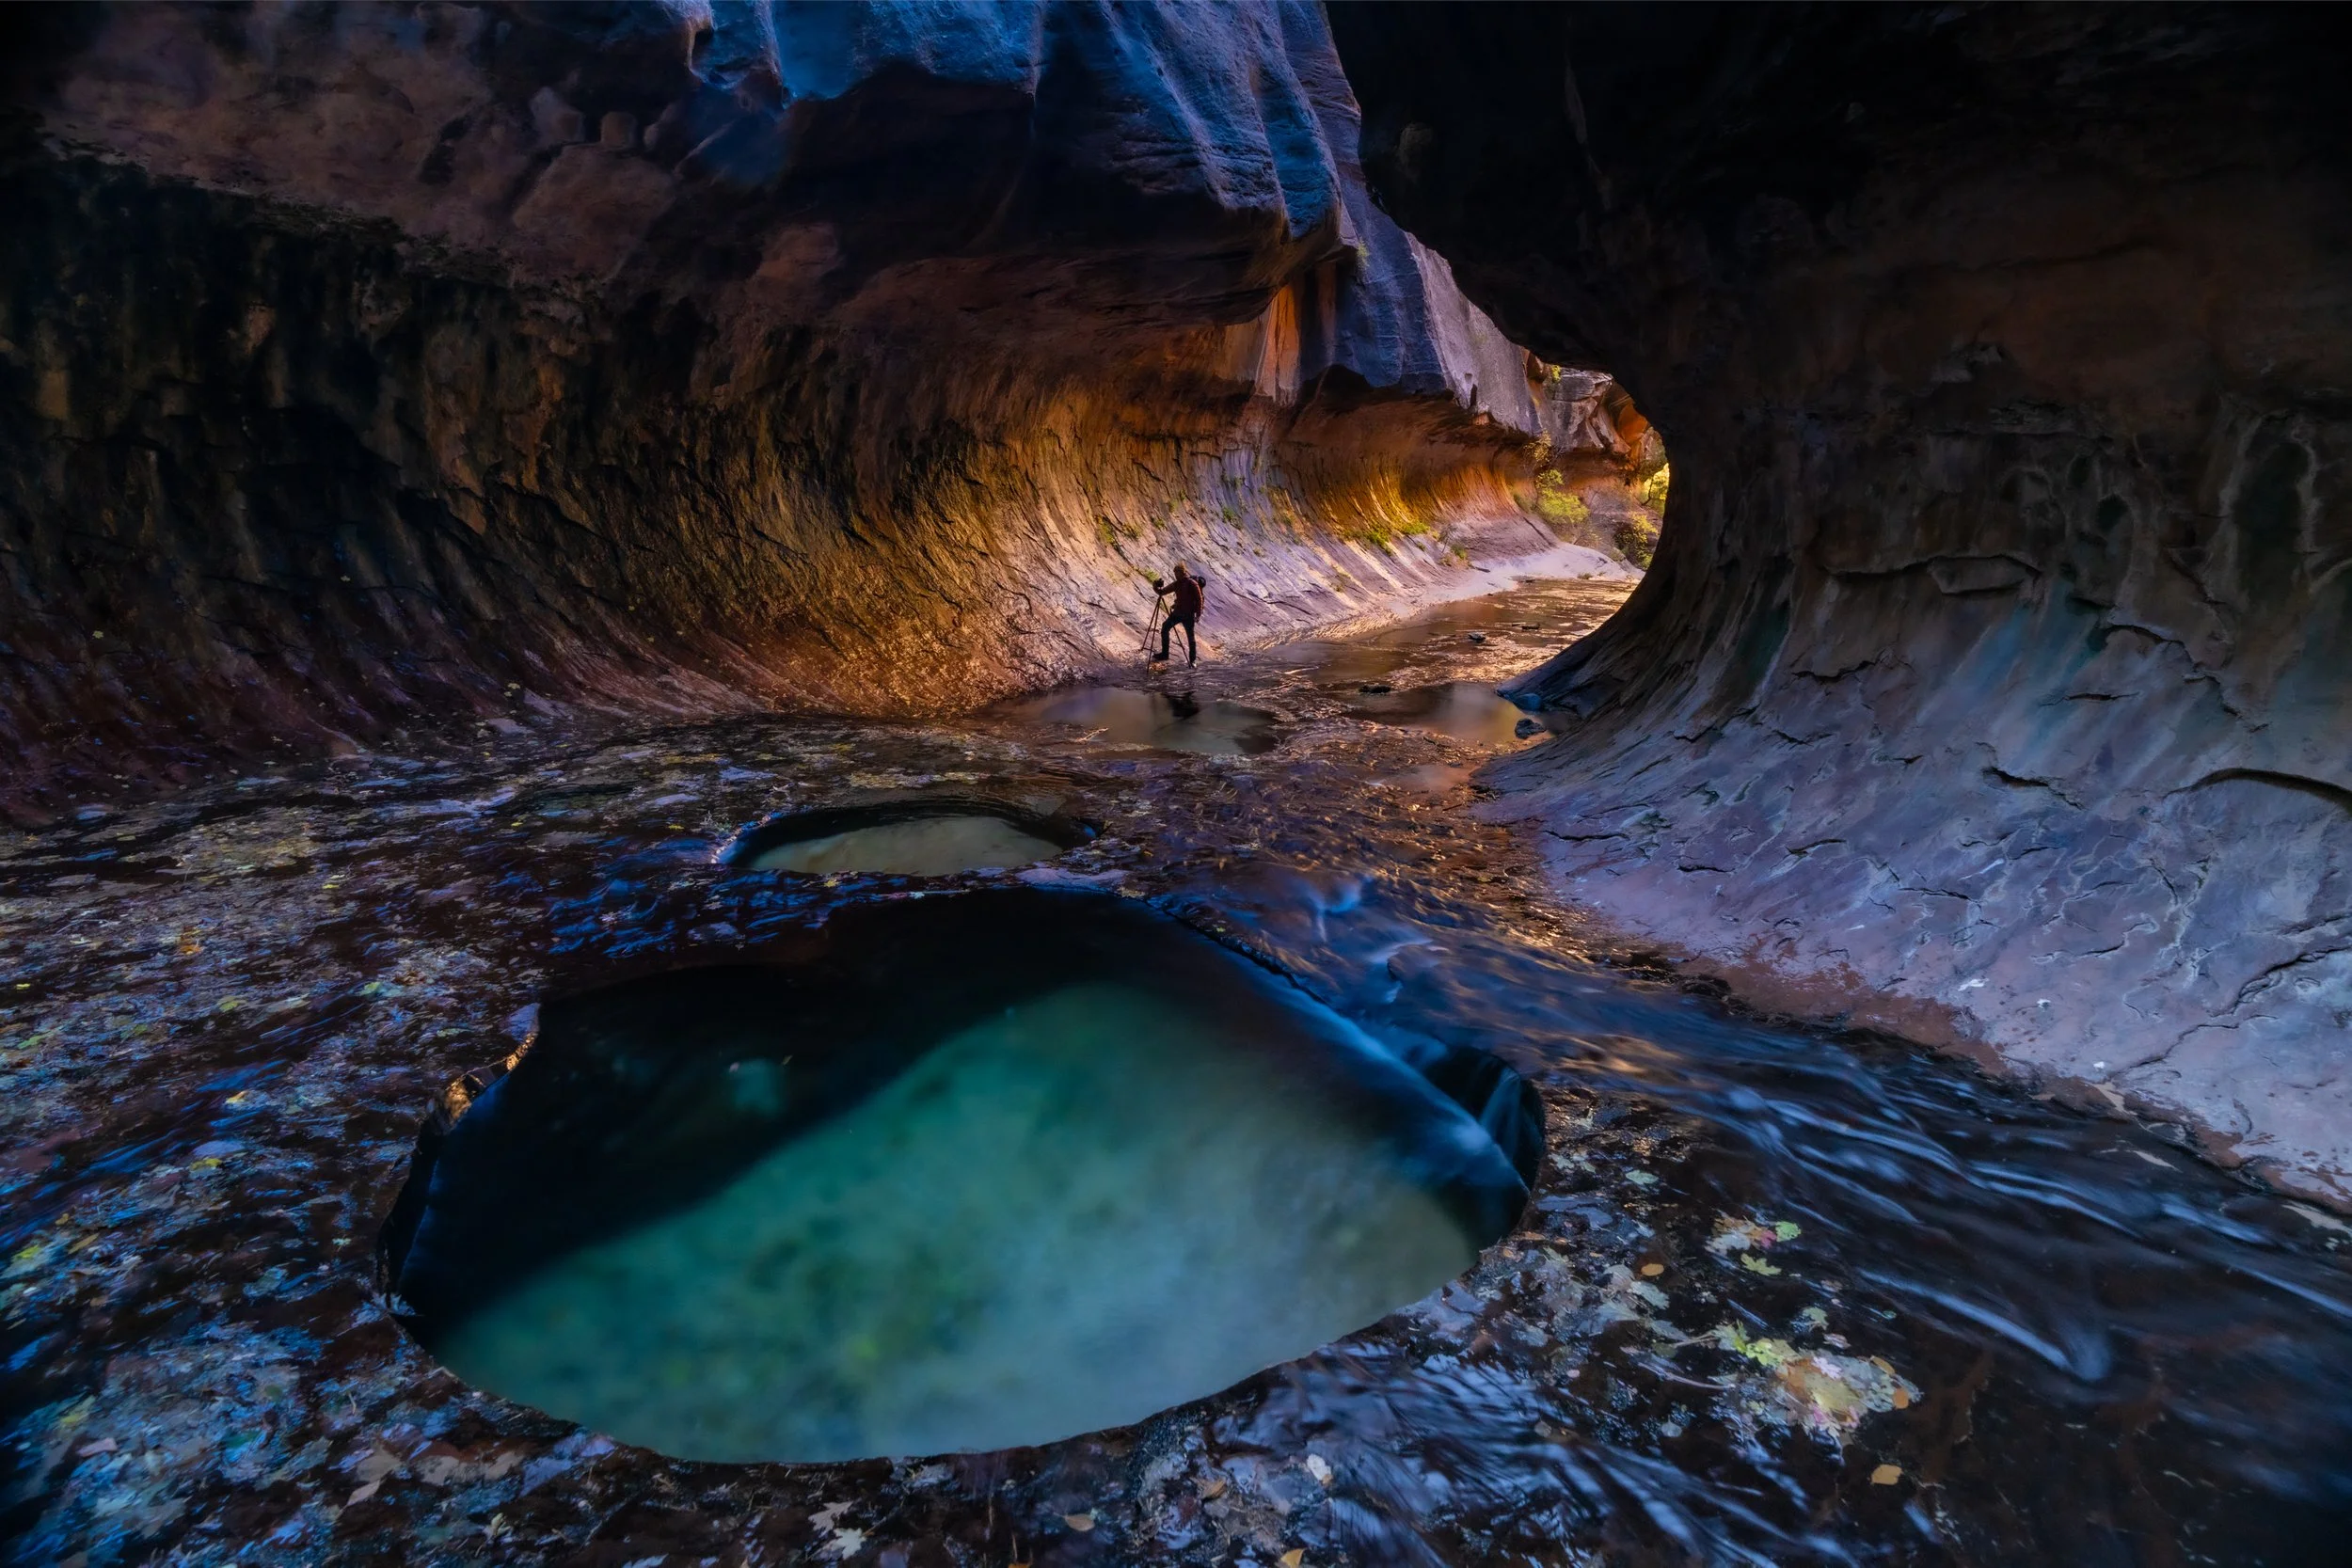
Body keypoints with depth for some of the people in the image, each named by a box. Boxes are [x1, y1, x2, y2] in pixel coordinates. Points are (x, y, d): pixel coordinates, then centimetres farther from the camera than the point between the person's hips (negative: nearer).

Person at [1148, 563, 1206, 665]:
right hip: (1177, 612, 7)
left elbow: (1199, 599, -13)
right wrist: (1156, 587, -14)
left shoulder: (1192, 584, -14)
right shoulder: (1176, 583, 5)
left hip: (1188, 615, -7)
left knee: (1190, 636, 1)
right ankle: (1164, 653, 15)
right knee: (1165, 627, 6)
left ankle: (1193, 659, 14)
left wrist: (1198, 614, -14)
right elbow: (1163, 591, 7)